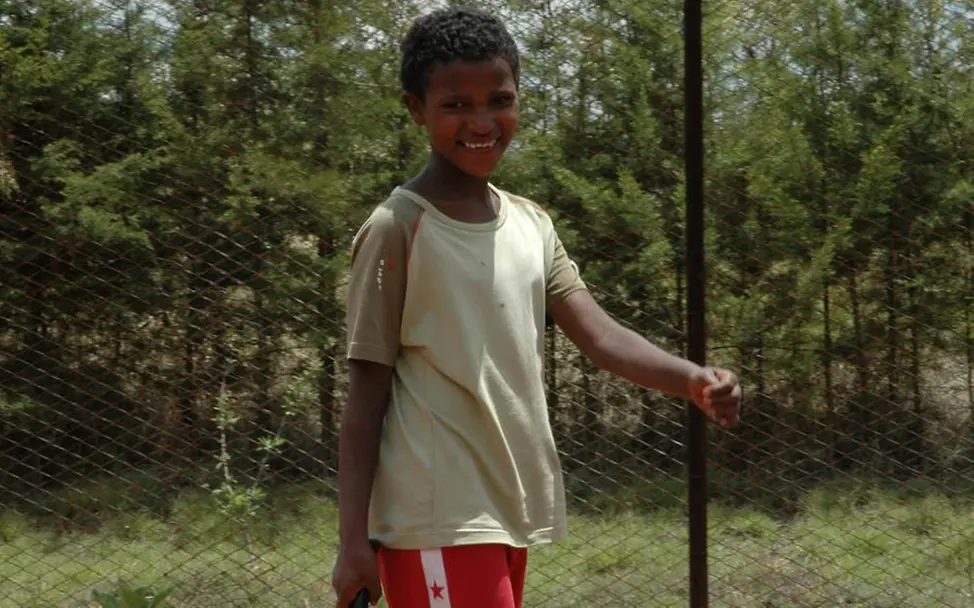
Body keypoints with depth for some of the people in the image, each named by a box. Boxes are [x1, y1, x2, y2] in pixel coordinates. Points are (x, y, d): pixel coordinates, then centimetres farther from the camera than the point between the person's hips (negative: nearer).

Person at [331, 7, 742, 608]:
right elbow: (368, 393, -8)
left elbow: (598, 333, -2)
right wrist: (353, 536, -11)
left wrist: (691, 378, -21)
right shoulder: (397, 228, -8)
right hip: (436, 520, -7)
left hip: (512, 510, 7)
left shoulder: (533, 225, 11)